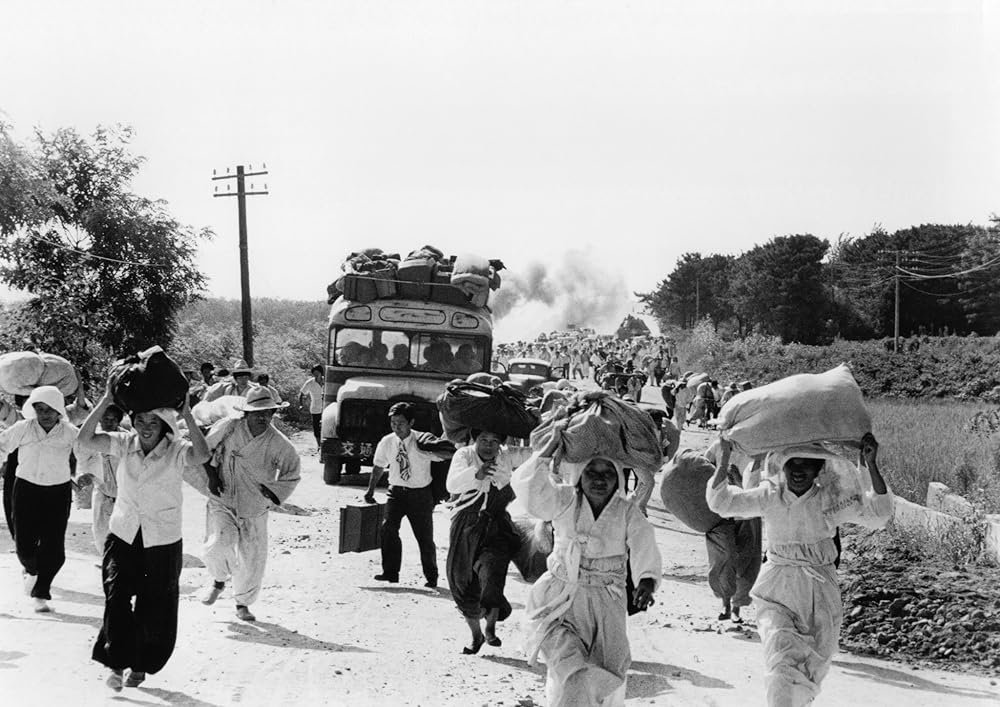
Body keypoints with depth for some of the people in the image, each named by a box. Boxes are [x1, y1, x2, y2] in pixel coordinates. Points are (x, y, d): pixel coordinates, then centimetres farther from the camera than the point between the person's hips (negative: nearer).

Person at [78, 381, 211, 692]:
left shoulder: (176, 451, -13)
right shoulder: (125, 444, -4)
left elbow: (202, 455, -34)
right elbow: (86, 439, -15)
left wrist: (186, 414, -35)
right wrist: (105, 401, -22)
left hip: (163, 541, -2)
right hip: (123, 537, 2)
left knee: (154, 609, 8)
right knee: (116, 598, -13)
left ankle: (141, 666, 28)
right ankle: (117, 663, 0)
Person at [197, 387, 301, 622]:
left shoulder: (280, 445, -11)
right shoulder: (228, 428, -12)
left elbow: (291, 477, 6)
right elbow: (205, 449, 8)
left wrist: (272, 497, -3)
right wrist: (211, 473, -2)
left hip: (254, 510, 1)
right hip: (222, 502, -1)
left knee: (252, 560, 4)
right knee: (219, 545, -23)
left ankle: (242, 604, 30)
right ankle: (219, 581, 11)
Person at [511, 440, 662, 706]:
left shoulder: (628, 514, -5)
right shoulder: (565, 502, -5)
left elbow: (645, 552, -18)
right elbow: (529, 489, -22)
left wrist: (646, 582, -39)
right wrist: (552, 447, -27)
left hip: (606, 603, 1)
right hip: (560, 599, -1)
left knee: (608, 673, 4)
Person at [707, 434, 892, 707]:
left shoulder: (832, 498, -4)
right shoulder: (770, 497, -2)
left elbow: (878, 513, -13)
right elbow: (720, 501, -2)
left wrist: (871, 465, -23)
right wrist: (724, 458, -11)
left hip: (820, 594, 1)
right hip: (777, 593, -1)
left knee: (812, 672, 11)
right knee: (783, 665, -21)